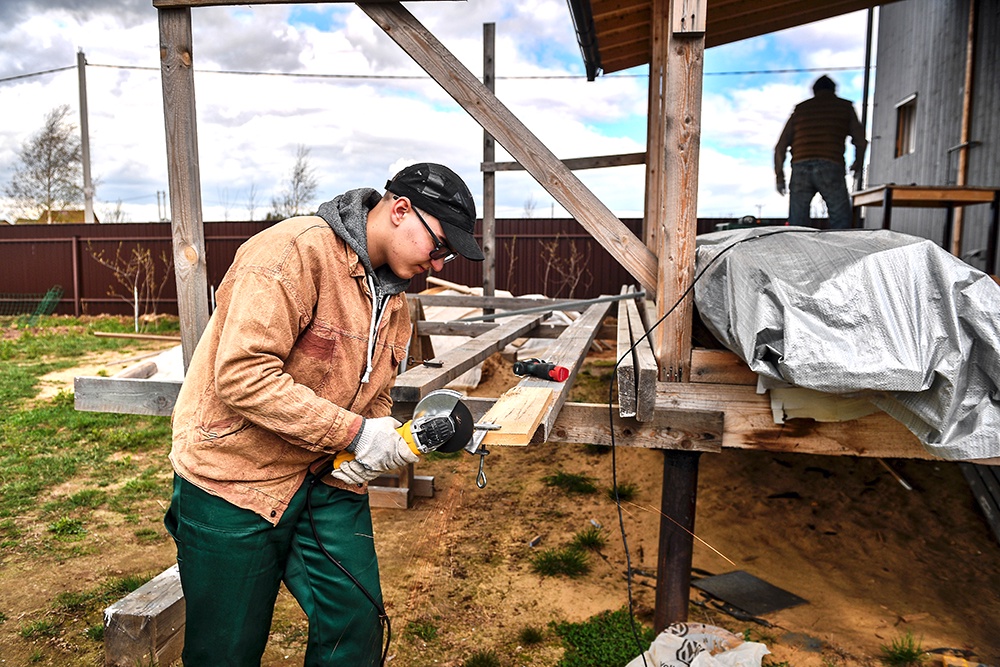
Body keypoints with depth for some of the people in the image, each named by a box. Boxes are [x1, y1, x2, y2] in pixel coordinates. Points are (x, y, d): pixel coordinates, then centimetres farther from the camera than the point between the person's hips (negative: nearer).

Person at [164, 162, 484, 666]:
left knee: (357, 626, 8)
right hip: (235, 479, -6)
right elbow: (241, 375, -28)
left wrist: (389, 441, -8)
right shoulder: (295, 252, -21)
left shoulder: (393, 296, 7)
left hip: (327, 482, 7)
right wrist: (354, 433, -26)